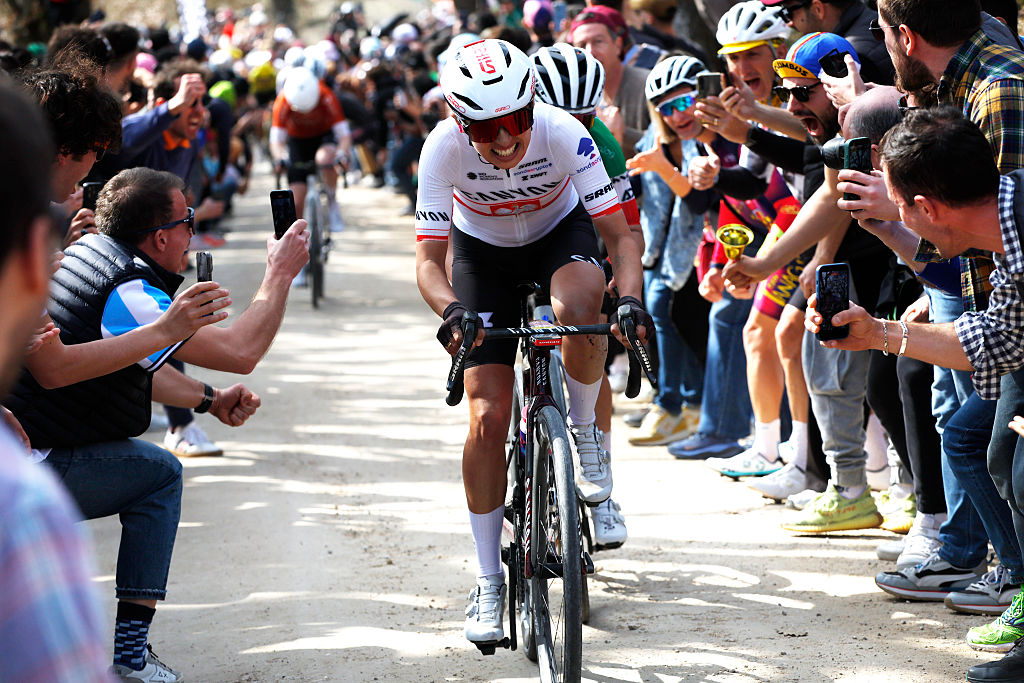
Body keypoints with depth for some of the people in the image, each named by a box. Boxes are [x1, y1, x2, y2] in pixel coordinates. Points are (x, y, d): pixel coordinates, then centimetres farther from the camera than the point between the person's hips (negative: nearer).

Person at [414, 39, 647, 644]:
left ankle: (585, 430, -7)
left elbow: (620, 233, -29)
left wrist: (631, 299, -47)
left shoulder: (564, 134, -32)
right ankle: (489, 582, 5)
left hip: (559, 233, -1)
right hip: (484, 249, 1)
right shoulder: (444, 148, -30)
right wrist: (451, 312, -48)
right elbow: (429, 258, -27)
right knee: (489, 418, -8)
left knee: (579, 309, -39)